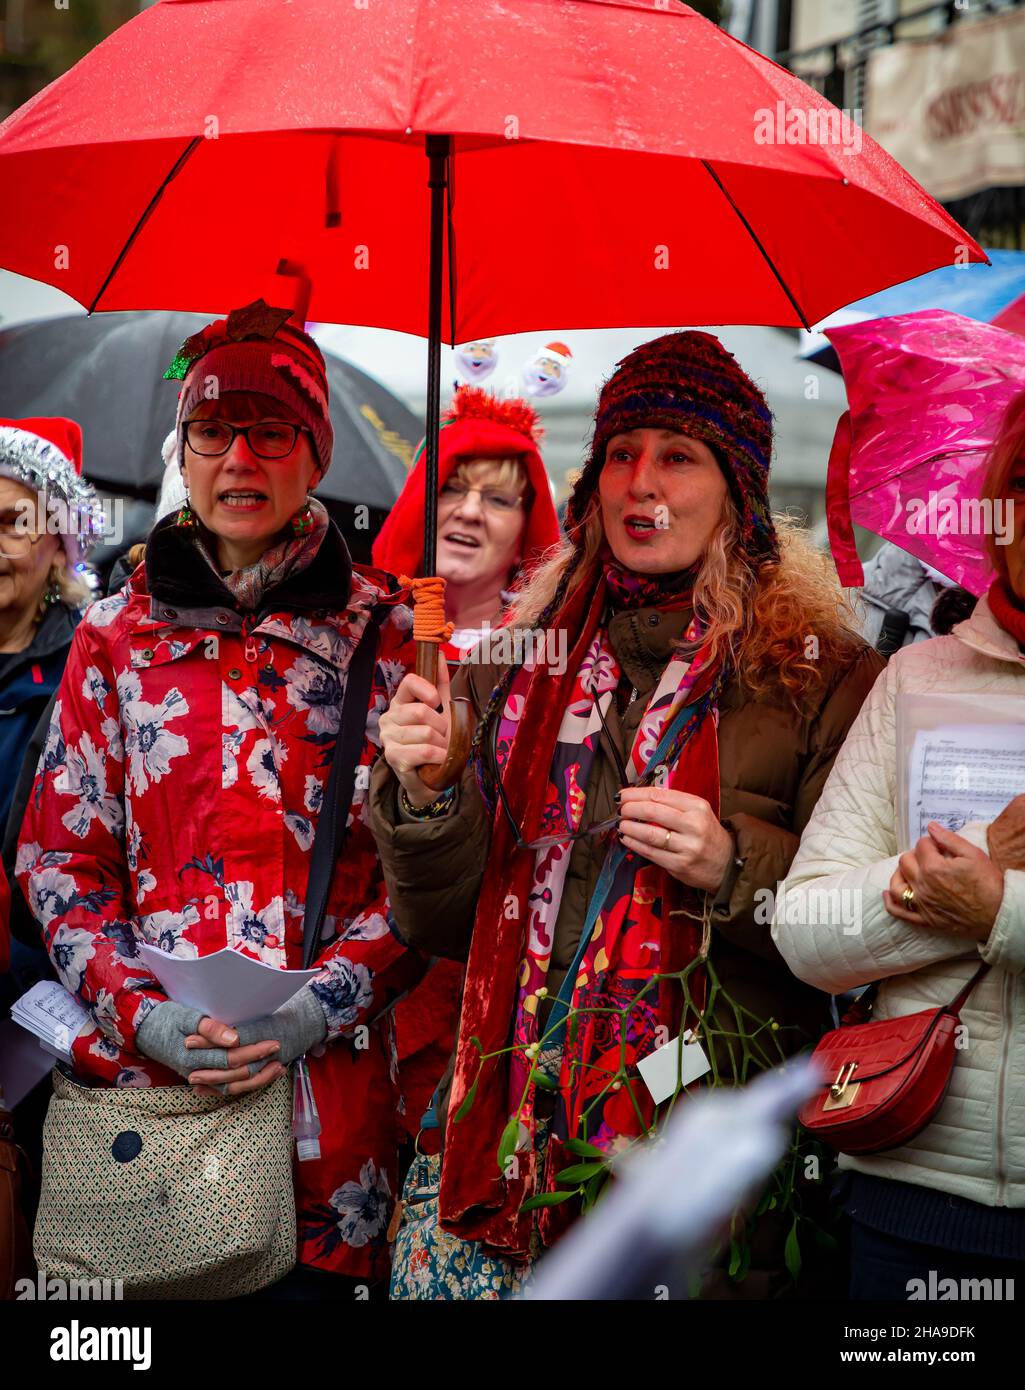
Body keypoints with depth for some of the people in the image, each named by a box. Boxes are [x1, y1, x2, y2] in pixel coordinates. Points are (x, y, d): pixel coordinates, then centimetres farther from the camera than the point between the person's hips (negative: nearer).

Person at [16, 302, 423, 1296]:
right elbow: (58, 855, 7)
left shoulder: (390, 636, 3)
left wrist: (326, 1003, -11)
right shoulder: (114, 636, 8)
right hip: (136, 1065, 1)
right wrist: (141, 1012, -7)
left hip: (331, 1070, -1)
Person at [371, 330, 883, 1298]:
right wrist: (424, 801, -8)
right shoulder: (519, 659, 9)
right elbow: (443, 925, 10)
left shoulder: (820, 673, -2)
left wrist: (734, 869, -19)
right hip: (513, 1123, 3)